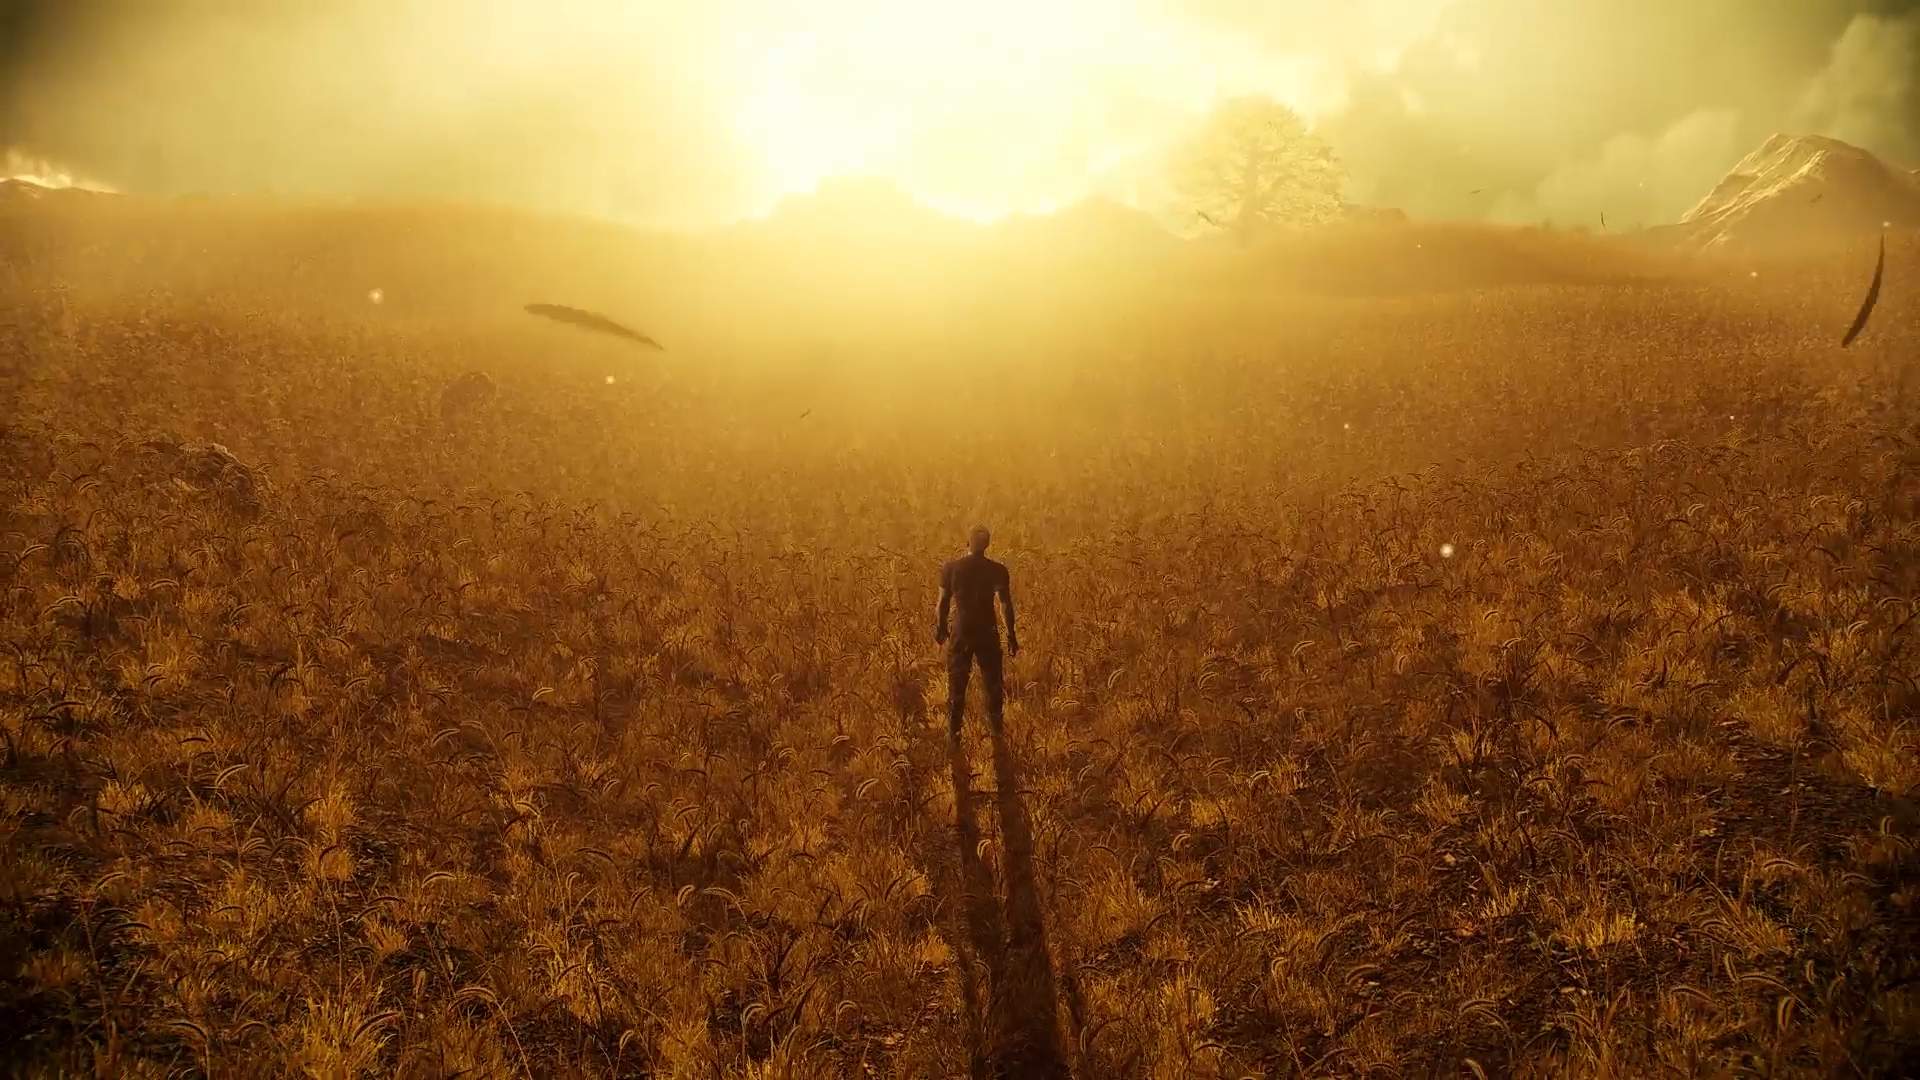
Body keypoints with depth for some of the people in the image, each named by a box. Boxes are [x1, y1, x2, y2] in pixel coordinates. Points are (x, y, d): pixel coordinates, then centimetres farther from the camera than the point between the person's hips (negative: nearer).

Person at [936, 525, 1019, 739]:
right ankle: (996, 729, 25)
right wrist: (1011, 635, 0)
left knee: (957, 683, 11)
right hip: (988, 631, 0)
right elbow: (1006, 605, -8)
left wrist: (940, 628, 13)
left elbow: (943, 602, -2)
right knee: (993, 683, 16)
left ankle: (953, 732, 14)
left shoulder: (950, 568, -6)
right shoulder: (997, 570, -8)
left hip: (961, 631, 0)